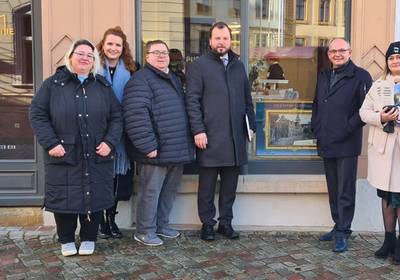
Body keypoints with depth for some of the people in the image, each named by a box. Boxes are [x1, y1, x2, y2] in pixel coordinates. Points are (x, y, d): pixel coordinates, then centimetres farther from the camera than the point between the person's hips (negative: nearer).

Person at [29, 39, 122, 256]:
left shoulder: (103, 86, 9)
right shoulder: (53, 84, 2)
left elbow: (116, 117, 8)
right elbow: (37, 115, -2)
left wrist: (109, 142, -6)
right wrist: (50, 143, -12)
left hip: (97, 157, 2)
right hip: (63, 156, -1)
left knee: (94, 198, 7)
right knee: (64, 198, 6)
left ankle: (88, 239, 25)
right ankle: (66, 240, 25)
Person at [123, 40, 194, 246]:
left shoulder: (173, 79, 20)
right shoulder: (141, 80, -9)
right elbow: (136, 115, -19)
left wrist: (188, 144, 21)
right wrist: (148, 146, -22)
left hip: (177, 150, 9)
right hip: (156, 151, -8)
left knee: (169, 190, 16)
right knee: (150, 191, 0)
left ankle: (161, 225, 31)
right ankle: (144, 231, 14)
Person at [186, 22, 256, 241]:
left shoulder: (239, 66, 16)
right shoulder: (199, 66, 0)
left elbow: (247, 100, 18)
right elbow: (192, 100, -6)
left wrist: (252, 125, 11)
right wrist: (198, 130, -13)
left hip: (235, 138, 5)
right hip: (210, 137, -4)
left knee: (230, 185, 11)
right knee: (207, 185, 5)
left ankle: (226, 222, 23)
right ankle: (207, 224, 17)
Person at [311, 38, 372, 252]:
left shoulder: (361, 76, -5)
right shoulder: (323, 76, 16)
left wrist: (346, 129, -15)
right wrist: (316, 128, 10)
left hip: (347, 144, -6)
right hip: (326, 144, 6)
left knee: (345, 192, -1)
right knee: (333, 190, 14)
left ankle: (342, 233, 7)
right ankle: (338, 227, 25)